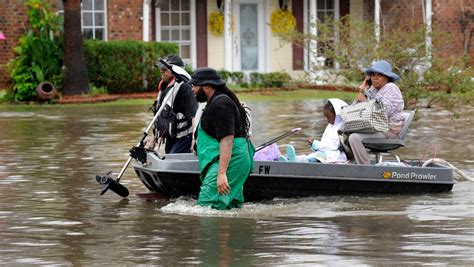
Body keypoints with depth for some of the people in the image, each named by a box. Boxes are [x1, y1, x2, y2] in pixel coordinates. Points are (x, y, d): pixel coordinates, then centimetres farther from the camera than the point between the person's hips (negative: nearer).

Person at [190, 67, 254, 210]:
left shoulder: (220, 104, -14)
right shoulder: (216, 102, 22)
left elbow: (227, 139, -24)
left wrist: (221, 173, -30)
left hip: (229, 161, -12)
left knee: (206, 206, -21)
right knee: (233, 207, 9)